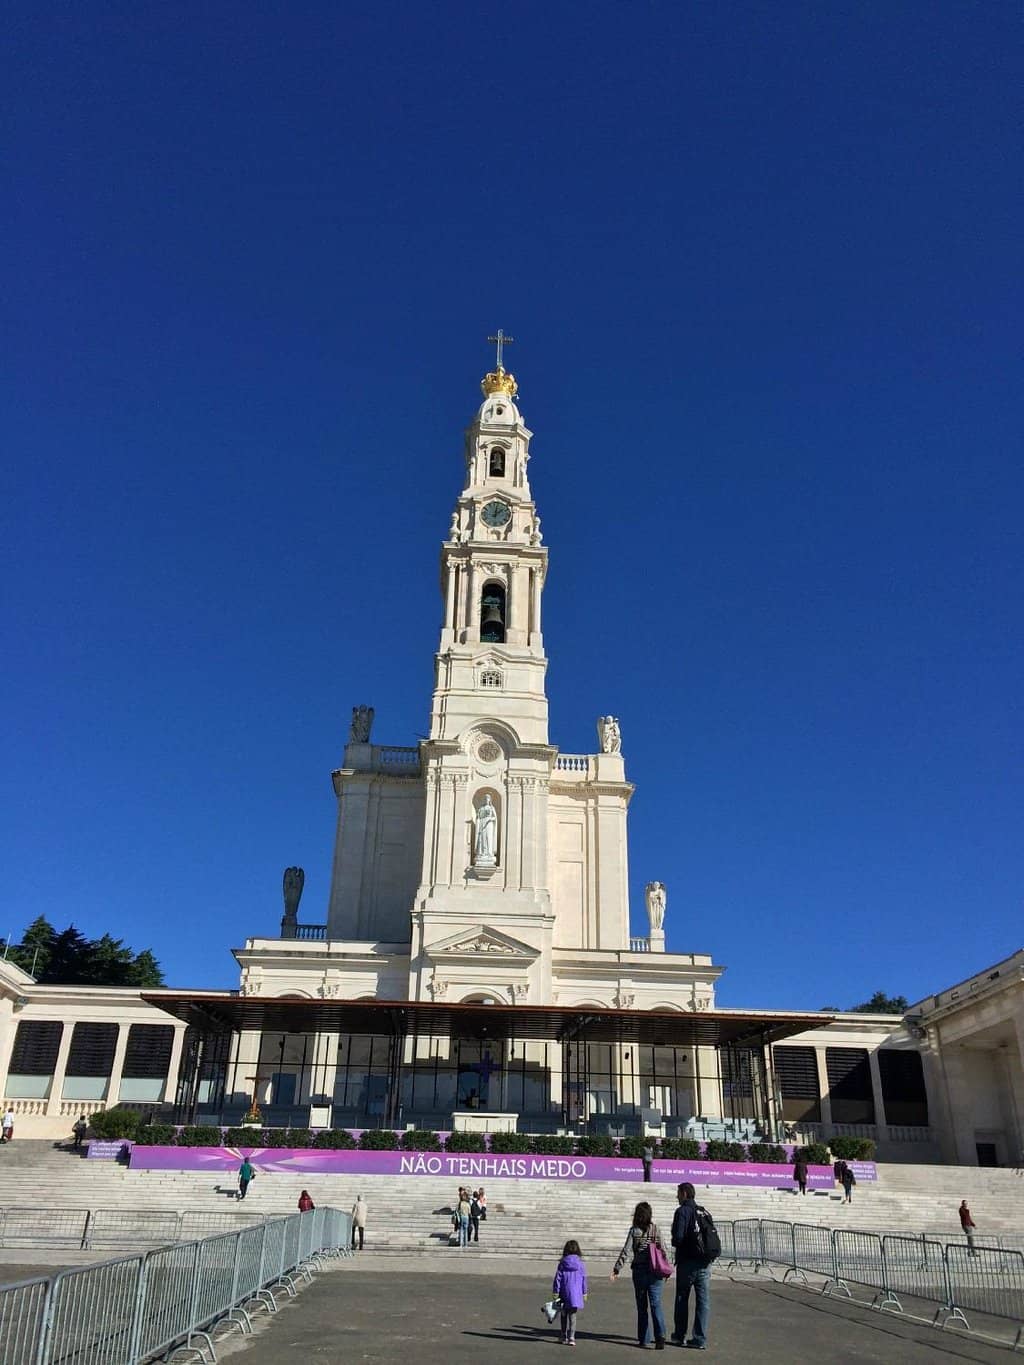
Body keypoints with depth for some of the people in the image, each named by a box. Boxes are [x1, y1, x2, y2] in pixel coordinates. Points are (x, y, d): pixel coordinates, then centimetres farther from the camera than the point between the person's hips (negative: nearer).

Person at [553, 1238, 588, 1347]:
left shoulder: (562, 1263, -4)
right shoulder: (580, 1264, -2)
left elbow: (558, 1278, -4)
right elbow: (584, 1279, 3)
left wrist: (555, 1292, 2)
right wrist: (584, 1293, 13)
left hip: (564, 1293, 0)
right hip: (576, 1293, 0)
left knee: (564, 1316, 15)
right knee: (572, 1316, 3)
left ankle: (564, 1337, 21)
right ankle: (571, 1338, -9)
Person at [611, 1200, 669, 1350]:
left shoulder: (634, 1230, -4)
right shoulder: (656, 1229, 0)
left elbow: (626, 1251, -8)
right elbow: (663, 1249, 0)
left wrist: (617, 1269, -5)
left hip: (639, 1271, -1)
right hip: (655, 1271, 1)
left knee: (642, 1306, 11)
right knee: (656, 1304, 0)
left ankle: (643, 1339, 14)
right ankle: (660, 1336, -16)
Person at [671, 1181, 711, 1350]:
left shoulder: (682, 1211, -11)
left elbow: (678, 1237, -18)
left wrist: (675, 1243, 1)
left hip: (687, 1262, -5)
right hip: (704, 1262, 5)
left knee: (682, 1299, 11)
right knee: (703, 1301, 6)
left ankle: (680, 1335, 20)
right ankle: (700, 1339, 4)